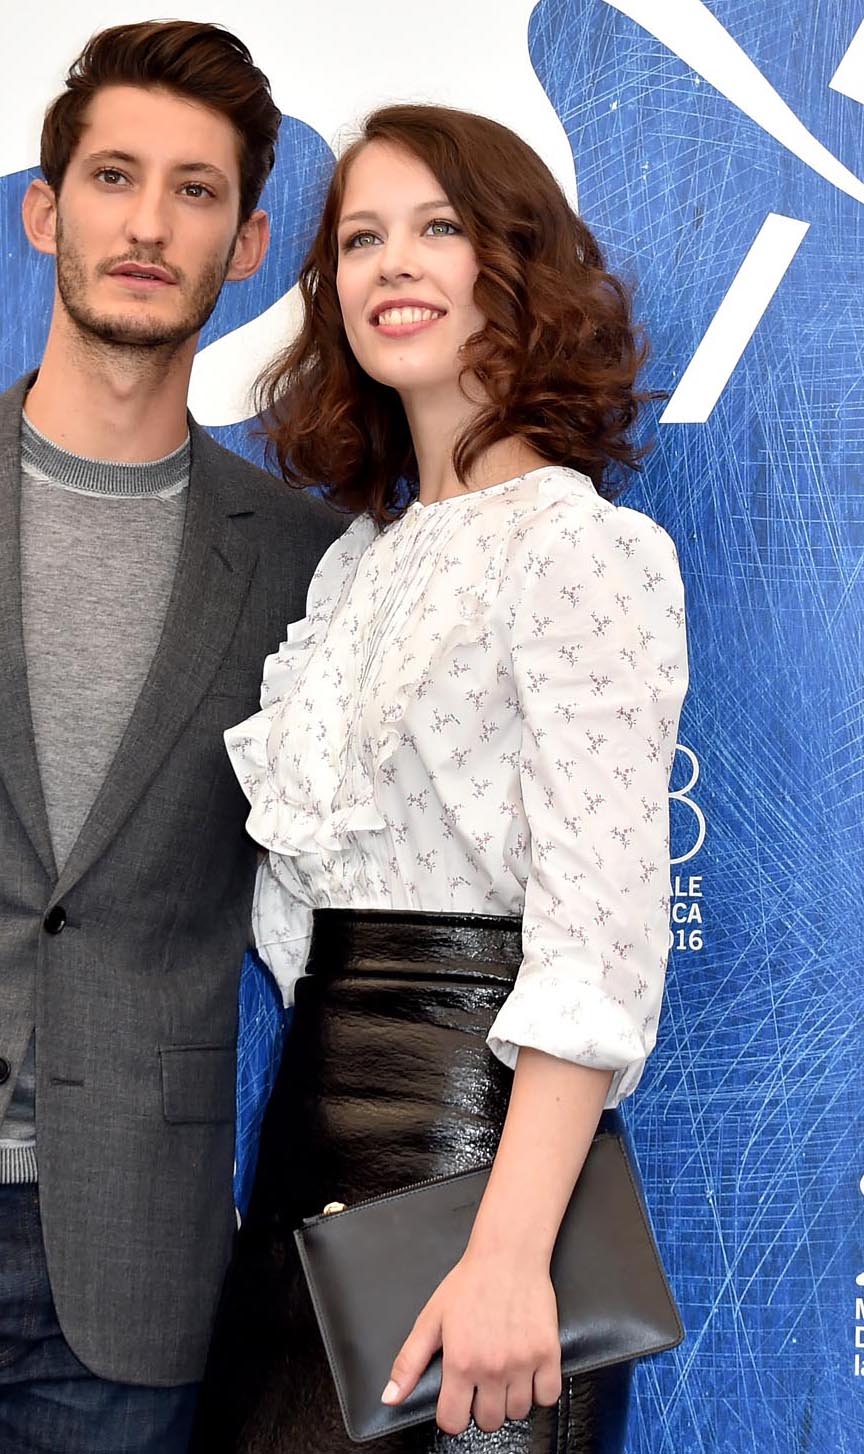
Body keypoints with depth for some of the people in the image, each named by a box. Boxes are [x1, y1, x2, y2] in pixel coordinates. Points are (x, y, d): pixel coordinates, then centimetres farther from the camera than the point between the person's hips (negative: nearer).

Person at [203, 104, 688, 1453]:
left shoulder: (579, 542, -11)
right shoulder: (354, 562, 13)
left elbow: (599, 928, -18)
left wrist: (510, 1253, -24)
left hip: (476, 1121, -7)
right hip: (319, 1115, 7)